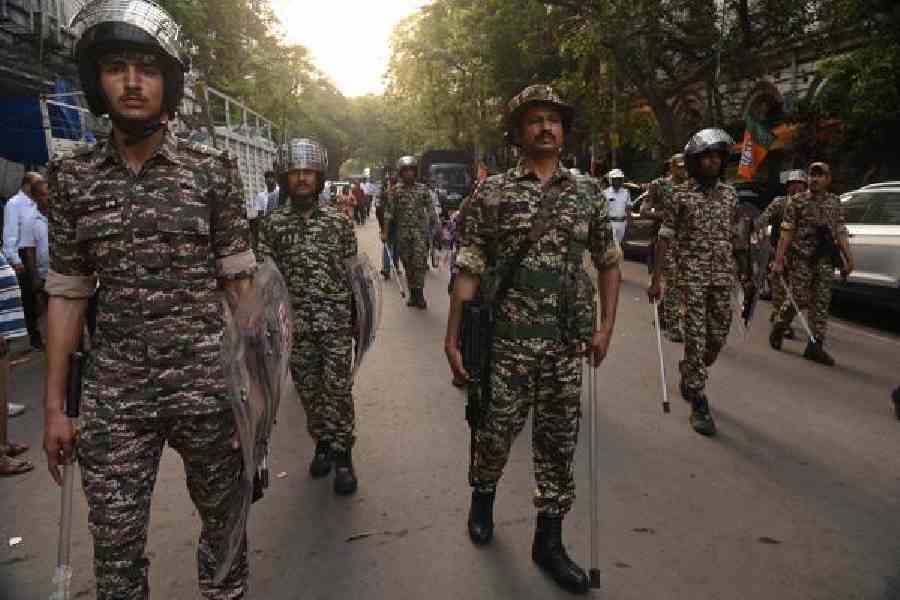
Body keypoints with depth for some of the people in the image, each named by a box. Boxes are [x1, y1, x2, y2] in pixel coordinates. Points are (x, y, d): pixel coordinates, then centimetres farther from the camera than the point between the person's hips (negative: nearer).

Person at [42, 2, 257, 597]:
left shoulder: (213, 171, -3)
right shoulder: (73, 178, 3)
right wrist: (54, 407, 4)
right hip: (113, 397, 2)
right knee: (115, 547, 9)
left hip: (207, 385, -1)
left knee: (224, 516, 16)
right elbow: (67, 294, 6)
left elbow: (239, 281, -1)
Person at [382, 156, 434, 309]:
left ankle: (419, 293, -6)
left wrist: (432, 228, 4)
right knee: (407, 263, 8)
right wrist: (385, 232, -3)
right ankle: (413, 294, 18)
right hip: (403, 232, 1)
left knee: (420, 261, -14)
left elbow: (430, 210, 7)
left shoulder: (423, 189, 3)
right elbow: (389, 212, 1)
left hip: (419, 230, -1)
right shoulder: (395, 190, 2)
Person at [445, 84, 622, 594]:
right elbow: (469, 271, -3)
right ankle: (483, 496, 42)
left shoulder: (589, 192, 7)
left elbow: (609, 263, 13)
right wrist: (453, 338, -7)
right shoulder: (493, 192, -1)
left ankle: (549, 541, 27)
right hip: (506, 340, -2)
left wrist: (606, 326, 3)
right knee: (496, 431, 10)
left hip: (567, 342, 3)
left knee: (560, 441, 10)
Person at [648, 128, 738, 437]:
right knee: (695, 336, -6)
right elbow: (665, 238, -3)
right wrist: (656, 278, -8)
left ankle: (689, 375, 37)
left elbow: (732, 235, 17)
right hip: (692, 275, -4)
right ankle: (699, 403, 3)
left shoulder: (730, 194, 10)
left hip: (723, 276, 4)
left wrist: (736, 272, 17)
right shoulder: (681, 195, -2)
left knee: (718, 336, 9)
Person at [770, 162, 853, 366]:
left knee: (822, 303, 2)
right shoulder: (796, 201, 1)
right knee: (799, 299, -5)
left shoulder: (835, 203, 12)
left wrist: (848, 258, 3)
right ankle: (778, 327, 21)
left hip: (825, 260, 4)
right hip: (801, 258, -4)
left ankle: (815, 346, 7)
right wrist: (778, 260, -10)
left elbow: (841, 232, 12)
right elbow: (786, 233, -4)